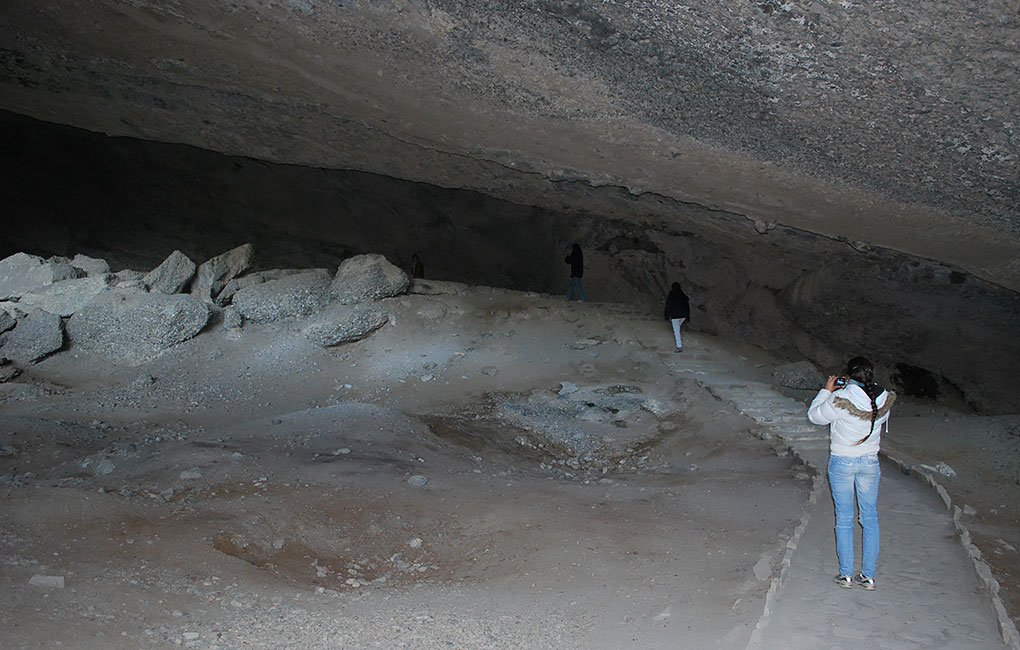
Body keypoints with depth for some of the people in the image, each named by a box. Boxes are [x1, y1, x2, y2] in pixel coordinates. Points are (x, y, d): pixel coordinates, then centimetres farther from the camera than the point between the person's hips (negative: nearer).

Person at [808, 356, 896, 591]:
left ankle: (846, 575, 13)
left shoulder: (840, 399, -21)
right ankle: (868, 576, 16)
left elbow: (815, 415, -6)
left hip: (842, 462, -3)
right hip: (870, 461, 3)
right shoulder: (884, 400, -7)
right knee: (870, 518, 12)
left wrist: (827, 390, 4)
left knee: (844, 519, 7)